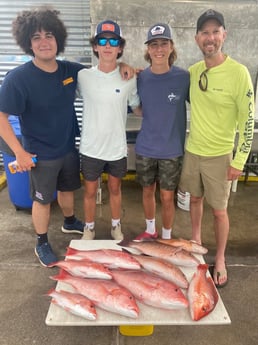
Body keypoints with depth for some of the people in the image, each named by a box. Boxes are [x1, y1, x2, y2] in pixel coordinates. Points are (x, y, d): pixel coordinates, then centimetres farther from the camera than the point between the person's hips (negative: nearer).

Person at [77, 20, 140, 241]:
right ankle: (89, 229, 36)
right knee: (90, 191, 14)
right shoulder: (83, 76, -7)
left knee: (115, 189, 18)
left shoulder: (129, 78, -6)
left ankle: (116, 226, 40)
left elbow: (137, 108, 6)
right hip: (91, 147, 0)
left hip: (117, 147, 1)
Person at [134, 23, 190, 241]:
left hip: (172, 150, -2)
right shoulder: (140, 78, -3)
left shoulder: (184, 77, -11)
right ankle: (150, 230, 41)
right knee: (148, 191, 17)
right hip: (145, 148, 3)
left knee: (167, 197, 8)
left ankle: (166, 238, 32)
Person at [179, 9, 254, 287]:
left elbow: (248, 119, -12)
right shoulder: (192, 71, 1)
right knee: (195, 198, 19)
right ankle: (195, 240, 41)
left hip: (219, 156, -4)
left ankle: (220, 261, 26)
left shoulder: (238, 72, -14)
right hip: (192, 151, 5)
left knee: (219, 210, 6)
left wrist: (239, 161, -13)